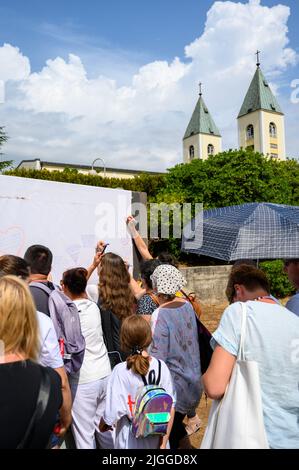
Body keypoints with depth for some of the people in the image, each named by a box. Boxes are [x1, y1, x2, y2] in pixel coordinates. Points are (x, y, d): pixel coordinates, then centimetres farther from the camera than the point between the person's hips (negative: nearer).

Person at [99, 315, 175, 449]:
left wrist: (103, 423, 4)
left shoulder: (120, 371, -20)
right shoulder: (161, 367, -12)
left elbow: (113, 411, -17)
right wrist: (163, 443, -2)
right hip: (157, 438, 2)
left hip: (131, 440, -1)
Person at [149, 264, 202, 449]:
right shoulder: (188, 305, -2)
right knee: (177, 427, 25)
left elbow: (157, 358, -21)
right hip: (193, 382, 7)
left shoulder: (159, 315, -23)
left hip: (175, 385, -7)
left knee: (170, 436, 12)